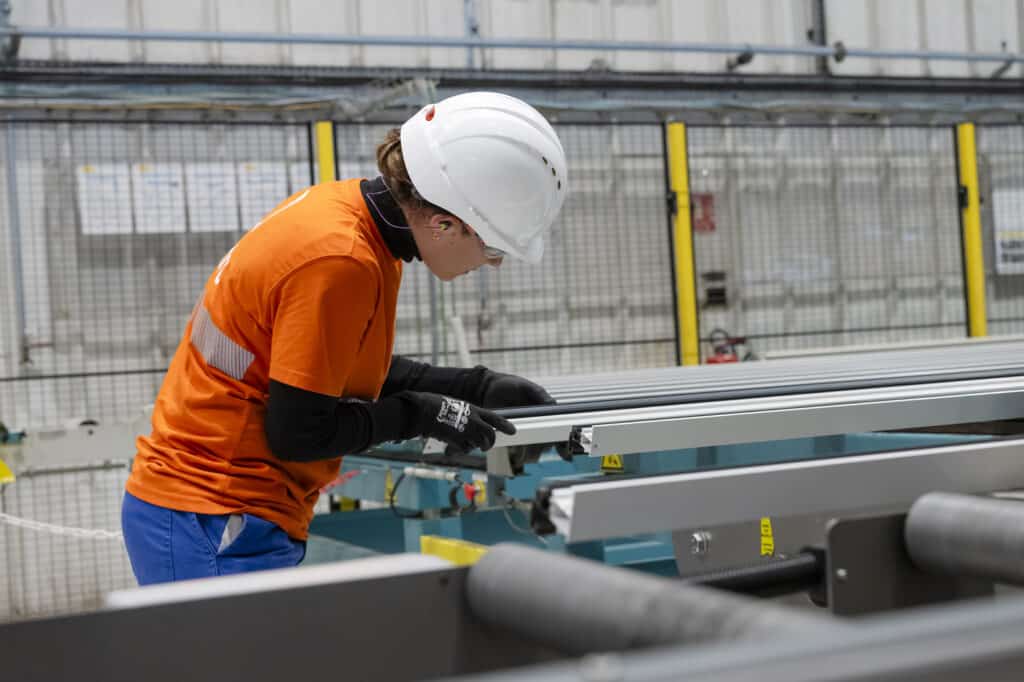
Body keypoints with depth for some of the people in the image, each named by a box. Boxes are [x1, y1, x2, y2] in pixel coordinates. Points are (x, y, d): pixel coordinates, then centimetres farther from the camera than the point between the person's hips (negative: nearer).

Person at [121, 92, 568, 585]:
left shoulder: (343, 206, 3)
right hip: (216, 526, -9)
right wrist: (422, 415, -8)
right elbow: (299, 432, -19)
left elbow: (341, 370, 15)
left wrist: (475, 387, 9)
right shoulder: (340, 263, -24)